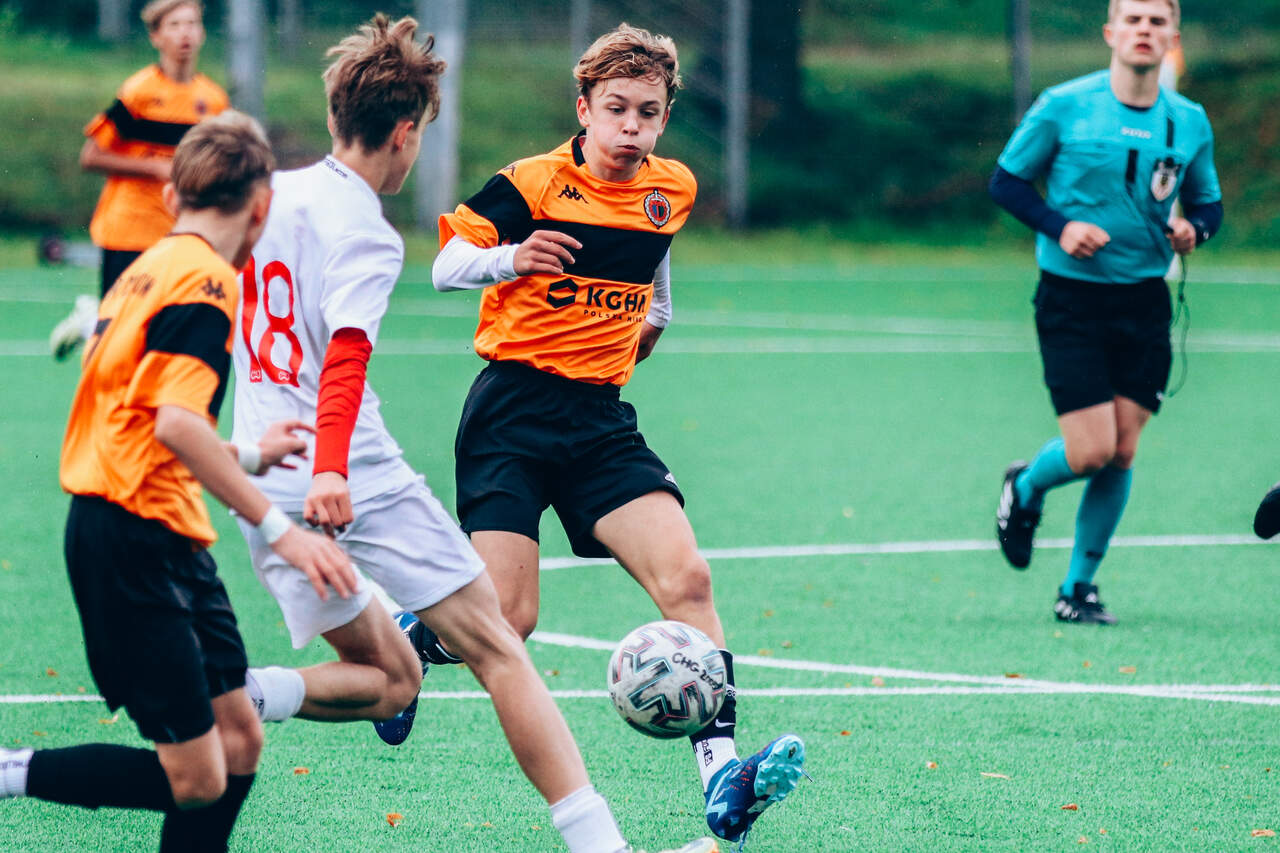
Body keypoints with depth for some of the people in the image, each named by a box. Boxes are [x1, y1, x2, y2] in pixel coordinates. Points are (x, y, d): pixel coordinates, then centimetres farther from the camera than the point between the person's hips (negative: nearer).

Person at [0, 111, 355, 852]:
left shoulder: (151, 268, 14)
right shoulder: (207, 279, -14)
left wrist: (245, 458, 32)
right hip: (138, 542, -10)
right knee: (195, 779, -8)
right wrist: (276, 526, -26)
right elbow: (174, 422, -26)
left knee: (238, 739, 9)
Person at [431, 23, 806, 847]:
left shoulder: (672, 191, 9)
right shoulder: (535, 183, -8)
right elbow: (445, 267, -10)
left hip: (600, 420, 5)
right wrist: (511, 258, -27)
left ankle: (722, 774, -19)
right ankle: (405, 643, 22)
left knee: (687, 578, -15)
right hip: (512, 414, -5)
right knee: (505, 620, -13)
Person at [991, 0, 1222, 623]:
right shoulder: (1063, 106, -8)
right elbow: (1005, 181, 0)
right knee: (1090, 451, -11)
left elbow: (1207, 202, 15)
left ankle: (1079, 587, 16)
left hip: (1144, 300, 3)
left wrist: (1193, 228, -9)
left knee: (1121, 454, 0)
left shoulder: (1190, 122, 2)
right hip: (1071, 296, -3)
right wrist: (1059, 225, -16)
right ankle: (1025, 489, 24)